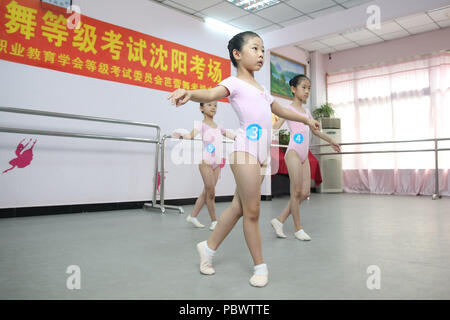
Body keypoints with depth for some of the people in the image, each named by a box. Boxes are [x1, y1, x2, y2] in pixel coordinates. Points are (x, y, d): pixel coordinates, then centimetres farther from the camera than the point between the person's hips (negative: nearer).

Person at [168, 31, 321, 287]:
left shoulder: (262, 89, 24)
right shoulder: (234, 83, 1)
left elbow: (281, 110, 38)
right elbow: (212, 94, -19)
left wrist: (305, 119, 45)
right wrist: (189, 93, -40)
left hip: (262, 152, 8)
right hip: (245, 148, -8)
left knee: (239, 207, 10)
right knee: (252, 211, -2)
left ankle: (209, 247, 26)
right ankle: (260, 267, 12)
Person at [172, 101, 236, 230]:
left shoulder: (218, 127, 15)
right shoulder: (202, 125, -6)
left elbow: (229, 134, 28)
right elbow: (192, 134, -23)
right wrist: (181, 136, -44)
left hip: (217, 163, 7)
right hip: (206, 161, -7)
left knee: (206, 192, 8)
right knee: (211, 192, -4)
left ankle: (193, 216, 20)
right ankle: (214, 221, 8)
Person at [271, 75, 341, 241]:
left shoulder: (307, 111, 19)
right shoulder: (289, 109, -2)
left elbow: (315, 130, 31)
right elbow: (275, 127, -15)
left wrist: (331, 141, 41)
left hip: (304, 156, 8)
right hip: (293, 152, -7)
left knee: (305, 193, 3)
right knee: (296, 192, -4)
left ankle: (280, 219, 11)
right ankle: (298, 228, 9)